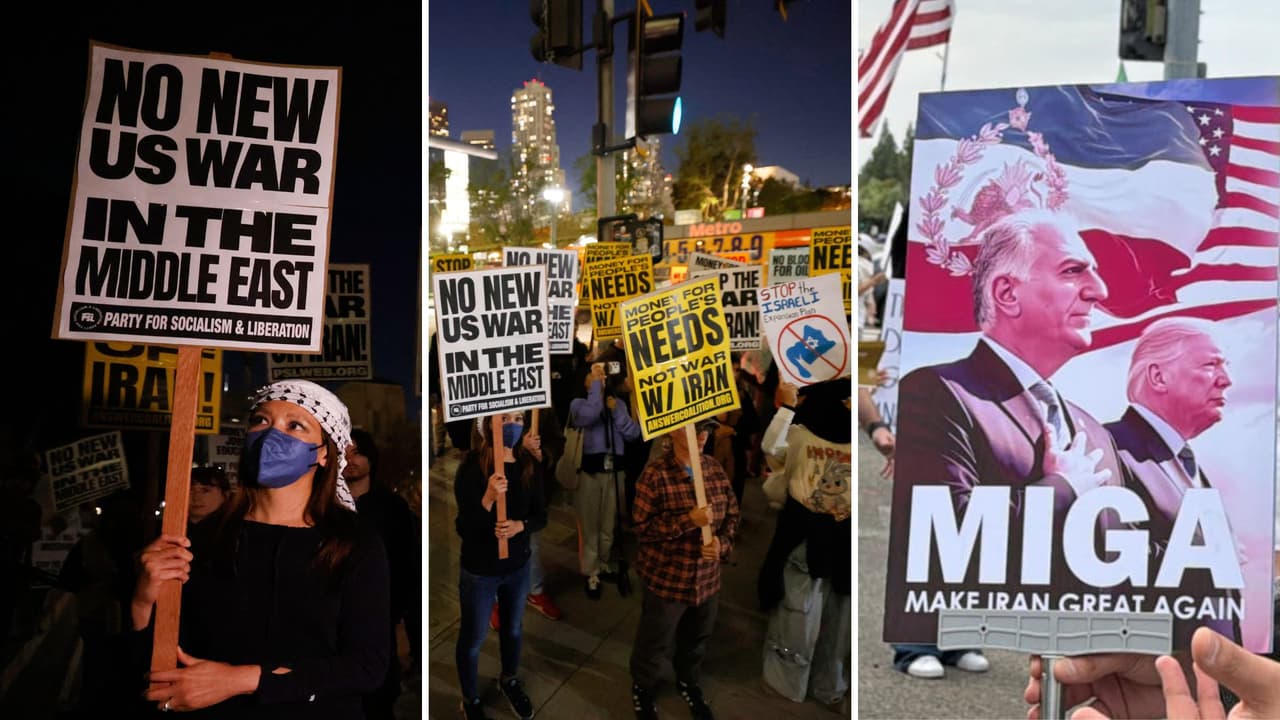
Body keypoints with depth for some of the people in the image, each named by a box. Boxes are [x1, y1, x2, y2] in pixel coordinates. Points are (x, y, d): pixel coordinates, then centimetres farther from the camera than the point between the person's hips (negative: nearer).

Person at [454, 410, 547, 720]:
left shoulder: (530, 464, -10)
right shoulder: (472, 466, -23)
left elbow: (541, 515, -2)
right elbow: (463, 528, -23)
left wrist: (521, 526, -23)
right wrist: (488, 499, -39)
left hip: (518, 565, 5)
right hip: (479, 570, -4)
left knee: (513, 628, 26)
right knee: (472, 638, 15)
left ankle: (509, 681, 53)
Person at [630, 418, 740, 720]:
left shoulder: (715, 468, -3)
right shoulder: (656, 473, -19)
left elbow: (732, 514, 3)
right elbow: (642, 527, -20)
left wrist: (722, 543, -16)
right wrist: (689, 520, -28)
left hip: (707, 577, 5)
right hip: (666, 577, -5)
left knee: (697, 638, 25)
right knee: (655, 642, 16)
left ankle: (688, 682, 52)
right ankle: (643, 689, 43)